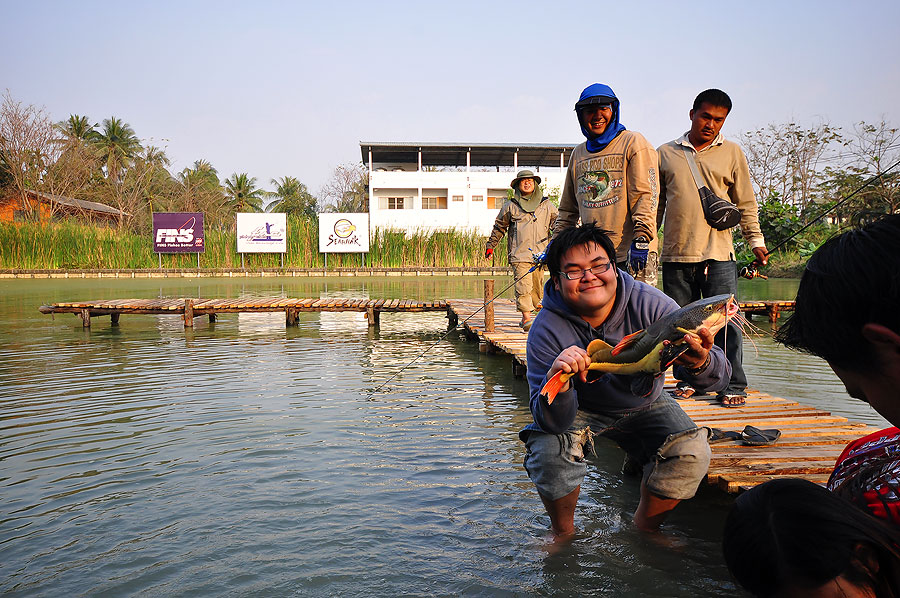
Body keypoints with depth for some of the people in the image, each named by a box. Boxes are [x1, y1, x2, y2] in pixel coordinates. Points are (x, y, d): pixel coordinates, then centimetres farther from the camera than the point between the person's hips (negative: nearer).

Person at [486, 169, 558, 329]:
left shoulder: (547, 206, 14)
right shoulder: (510, 206, 9)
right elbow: (499, 227, 18)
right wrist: (490, 246, 20)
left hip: (539, 254, 3)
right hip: (519, 254, -2)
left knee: (537, 287, 4)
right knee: (523, 285, -14)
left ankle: (525, 317, 17)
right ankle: (526, 317, -12)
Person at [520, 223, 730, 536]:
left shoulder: (649, 305, -25)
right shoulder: (547, 330, -28)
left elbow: (720, 374, -26)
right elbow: (554, 423, -33)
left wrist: (700, 363, -51)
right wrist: (557, 384, -56)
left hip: (644, 405, 2)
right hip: (580, 409, -2)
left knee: (692, 453, -20)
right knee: (549, 449, -29)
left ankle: (644, 527, 8)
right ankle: (562, 531, 3)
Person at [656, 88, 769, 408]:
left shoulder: (732, 153, 10)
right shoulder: (666, 153, 11)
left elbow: (746, 203, 13)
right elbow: (656, 202, 16)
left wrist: (756, 241, 7)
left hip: (718, 253, -1)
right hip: (676, 253, 2)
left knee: (725, 321, -4)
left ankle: (733, 385, 6)